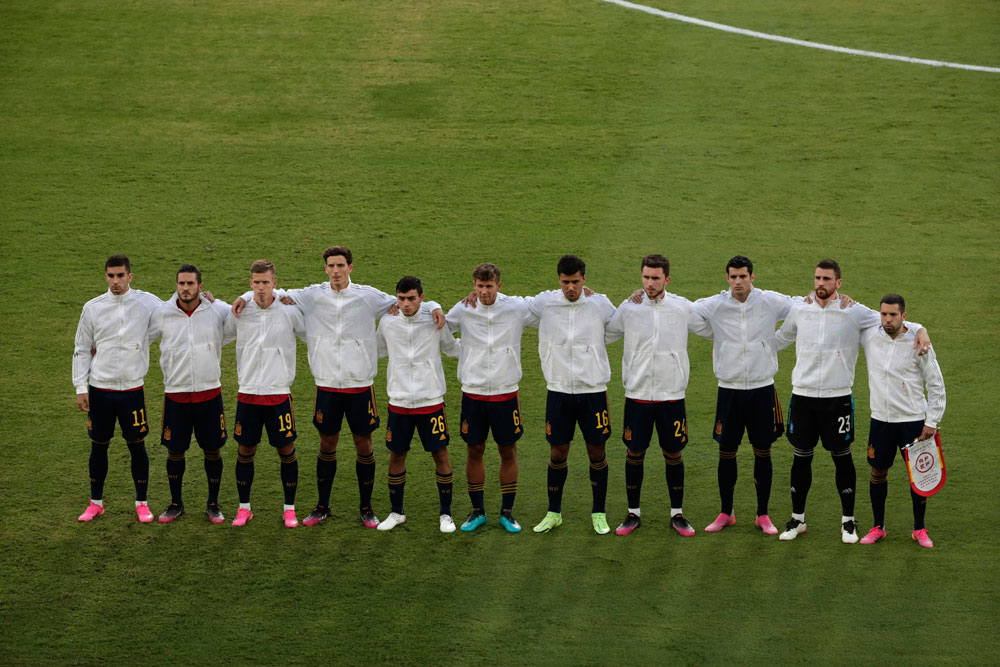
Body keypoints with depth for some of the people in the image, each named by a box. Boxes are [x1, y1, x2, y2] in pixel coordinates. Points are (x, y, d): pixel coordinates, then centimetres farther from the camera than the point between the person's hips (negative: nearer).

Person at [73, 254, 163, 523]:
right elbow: (82, 349, 6)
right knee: (98, 446, 10)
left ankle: (142, 503, 18)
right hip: (99, 389, 1)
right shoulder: (92, 307, 2)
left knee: (137, 446, 5)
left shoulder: (147, 302, -2)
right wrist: (80, 387, 1)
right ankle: (96, 502, 23)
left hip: (132, 389, -1)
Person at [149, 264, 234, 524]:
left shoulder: (218, 310, -5)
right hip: (176, 393, 0)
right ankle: (176, 503, 26)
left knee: (213, 450, 7)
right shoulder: (162, 313, -4)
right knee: (175, 451, 8)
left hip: (210, 393, 0)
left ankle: (213, 505, 23)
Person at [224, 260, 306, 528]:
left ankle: (289, 509, 16)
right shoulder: (239, 313, 1)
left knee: (287, 451, 3)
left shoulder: (289, 312, -3)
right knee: (245, 451, 7)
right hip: (247, 393, 1)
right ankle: (244, 507, 20)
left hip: (279, 393, -1)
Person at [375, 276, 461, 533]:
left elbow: (453, 349, 12)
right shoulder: (387, 322, -2)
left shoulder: (434, 321, -5)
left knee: (441, 455, 2)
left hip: (431, 401, -1)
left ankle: (445, 514, 15)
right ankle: (396, 512, 23)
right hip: (399, 402, 2)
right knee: (396, 456, 8)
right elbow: (376, 351, 16)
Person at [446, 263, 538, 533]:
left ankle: (507, 512, 20)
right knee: (474, 451, 8)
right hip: (472, 392, 1)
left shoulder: (517, 308, -5)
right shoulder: (463, 310, -3)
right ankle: (477, 511, 22)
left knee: (508, 452, 7)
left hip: (506, 393, 0)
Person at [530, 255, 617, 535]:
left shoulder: (600, 304, -3)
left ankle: (599, 513, 21)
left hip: (593, 390, 0)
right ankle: (554, 512, 22)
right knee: (557, 452, 7)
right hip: (558, 391, 0)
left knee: (597, 452, 6)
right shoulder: (544, 303, -4)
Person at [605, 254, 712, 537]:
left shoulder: (682, 307, 0)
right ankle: (633, 514, 19)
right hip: (637, 394, 0)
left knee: (674, 454, 7)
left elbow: (713, 330, 12)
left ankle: (677, 514, 20)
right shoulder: (628, 308, -1)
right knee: (634, 454, 6)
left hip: (672, 395, 0)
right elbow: (603, 335, 12)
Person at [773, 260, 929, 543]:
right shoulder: (799, 311, 5)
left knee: (842, 457, 5)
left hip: (838, 397, -2)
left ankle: (848, 521, 17)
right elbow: (780, 339, 22)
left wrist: (921, 332, -16)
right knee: (801, 457, 9)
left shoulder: (854, 313, -5)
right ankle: (797, 519, 21)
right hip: (802, 394, 2)